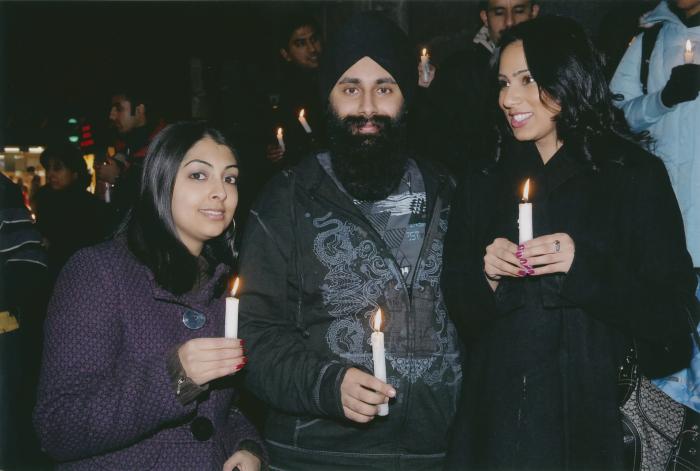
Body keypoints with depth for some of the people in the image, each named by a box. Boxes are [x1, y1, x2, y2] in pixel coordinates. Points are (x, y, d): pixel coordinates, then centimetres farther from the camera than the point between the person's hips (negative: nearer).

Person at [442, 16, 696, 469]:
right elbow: (459, 305, 9)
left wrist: (584, 266, -20)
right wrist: (486, 275, -12)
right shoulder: (486, 183, 8)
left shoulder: (637, 176, -4)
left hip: (593, 412, -3)